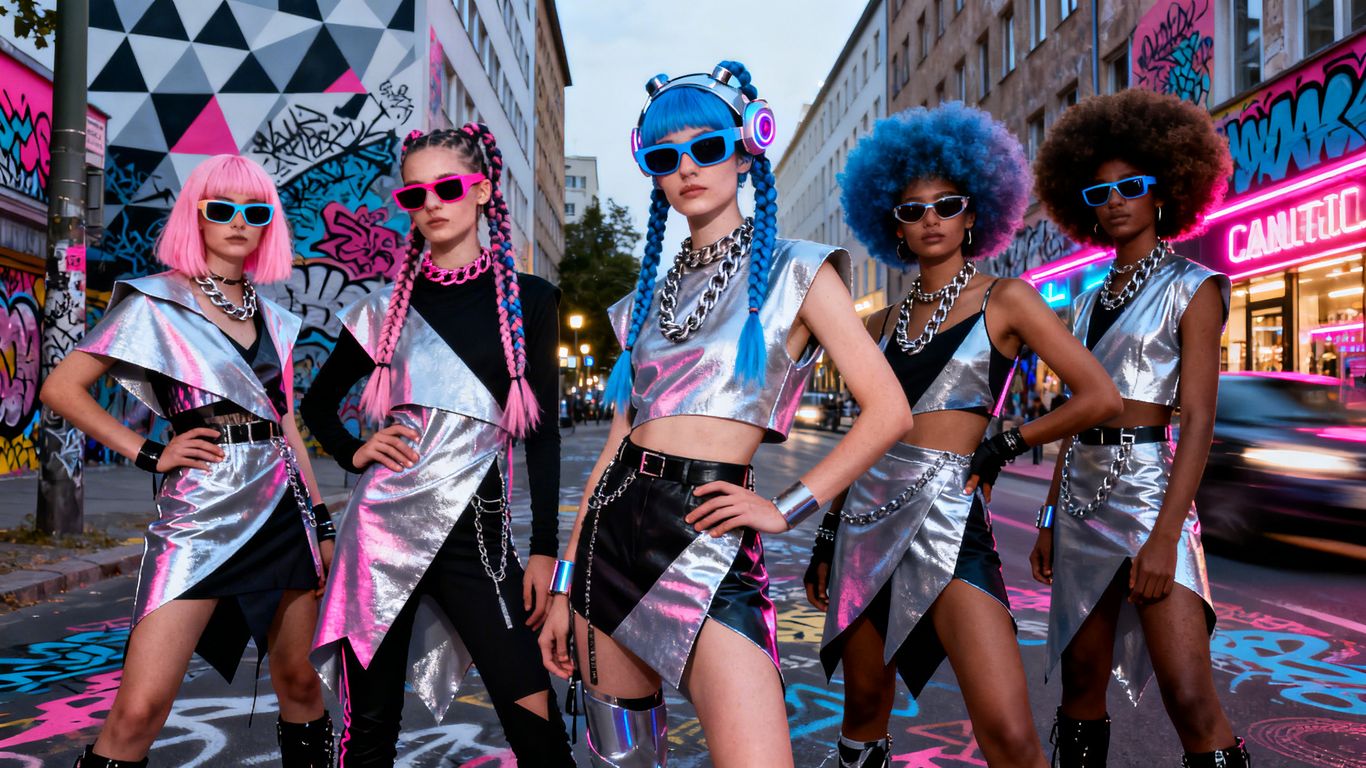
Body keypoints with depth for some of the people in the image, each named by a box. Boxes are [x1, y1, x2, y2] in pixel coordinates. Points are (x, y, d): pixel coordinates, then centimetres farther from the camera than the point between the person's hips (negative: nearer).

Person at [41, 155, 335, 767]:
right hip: (201, 510, -4)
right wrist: (147, 453, -7)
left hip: (284, 505, 5)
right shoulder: (155, 303, 2)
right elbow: (61, 388, -1)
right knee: (140, 708, -11)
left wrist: (322, 523, 13)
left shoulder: (271, 318, 15)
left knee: (299, 679, 9)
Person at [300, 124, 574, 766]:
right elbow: (318, 400, 22)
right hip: (384, 521, 2)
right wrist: (353, 452, 2)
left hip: (475, 527, -1)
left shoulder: (528, 299, 3)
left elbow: (542, 434, 2)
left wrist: (544, 549, -2)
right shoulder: (387, 306, 8)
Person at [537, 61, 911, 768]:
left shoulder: (793, 272, 2)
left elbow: (888, 411, -3)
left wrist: (787, 509, -7)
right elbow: (618, 442, 14)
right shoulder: (650, 298, 15)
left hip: (704, 542, -5)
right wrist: (565, 587, 11)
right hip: (613, 528, 5)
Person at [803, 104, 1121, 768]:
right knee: (864, 712, 12)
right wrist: (826, 539, 15)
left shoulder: (1004, 300, 2)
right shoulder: (883, 324, 14)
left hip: (949, 516, -4)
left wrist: (1006, 445, 0)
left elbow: (1101, 398, -4)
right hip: (868, 514, 5)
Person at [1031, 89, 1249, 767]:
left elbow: (1198, 420, -10)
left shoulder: (1192, 288, -2)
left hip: (1149, 487, -6)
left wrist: (1165, 534, -19)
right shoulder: (1087, 303, 15)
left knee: (1190, 698, -14)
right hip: (1081, 495, 6)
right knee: (1081, 680, 10)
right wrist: (1050, 520, 11)